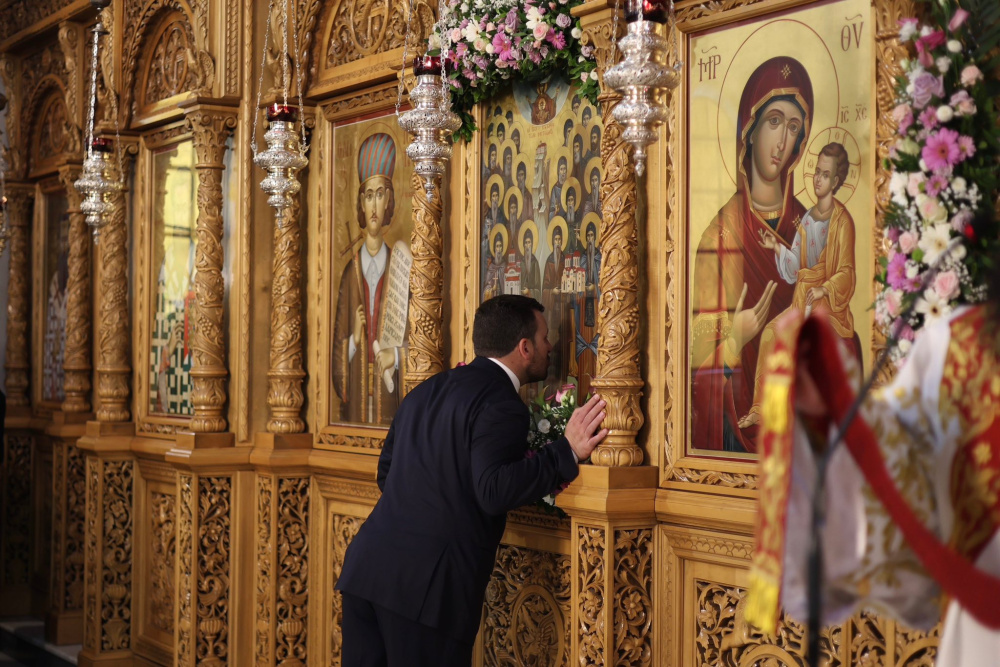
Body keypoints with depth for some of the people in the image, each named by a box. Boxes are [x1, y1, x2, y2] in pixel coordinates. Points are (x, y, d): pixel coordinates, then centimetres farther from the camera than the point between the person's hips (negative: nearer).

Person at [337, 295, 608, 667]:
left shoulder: (425, 392, 18)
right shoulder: (500, 405, -8)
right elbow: (493, 491, -20)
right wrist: (568, 452, -18)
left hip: (367, 567, 8)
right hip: (428, 587, -8)